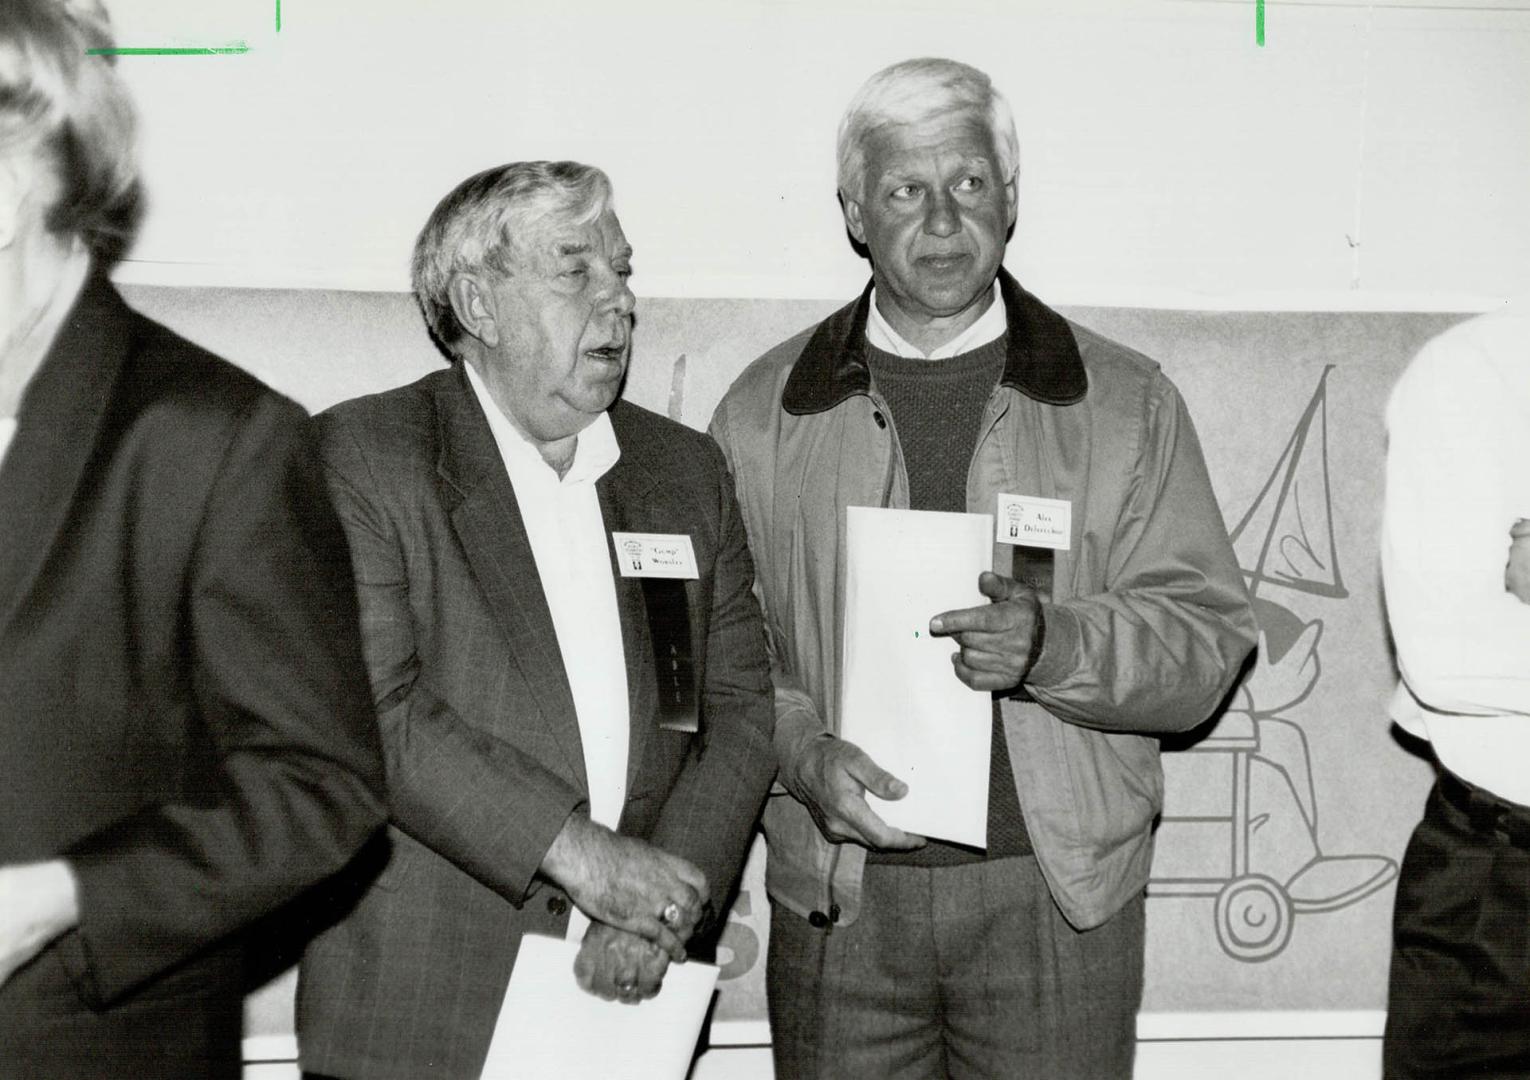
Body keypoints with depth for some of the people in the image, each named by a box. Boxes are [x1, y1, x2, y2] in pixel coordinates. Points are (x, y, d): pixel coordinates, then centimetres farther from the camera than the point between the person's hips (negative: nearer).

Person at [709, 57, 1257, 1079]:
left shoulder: (1127, 401, 3)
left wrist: (1050, 642, -19)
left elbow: (1210, 636, -1)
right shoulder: (765, 411, 5)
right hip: (838, 891, 1)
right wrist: (799, 748, -13)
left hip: (1058, 890, 0)